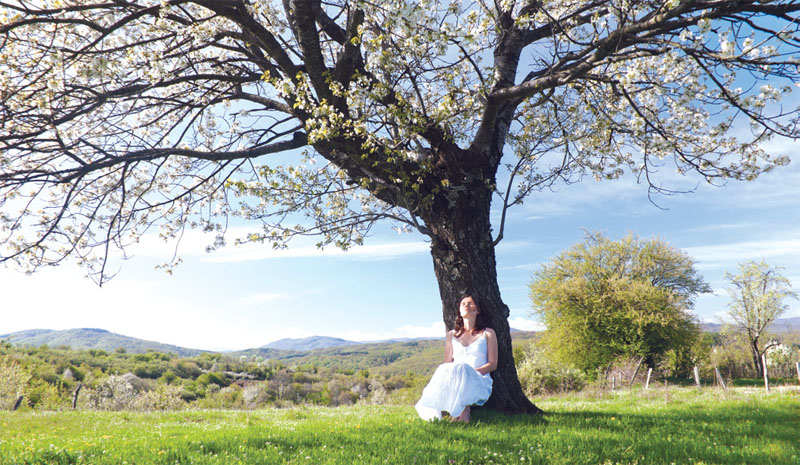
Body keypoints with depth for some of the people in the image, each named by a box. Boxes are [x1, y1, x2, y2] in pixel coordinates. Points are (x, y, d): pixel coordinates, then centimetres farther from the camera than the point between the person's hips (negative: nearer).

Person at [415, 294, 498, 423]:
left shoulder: (488, 333, 14)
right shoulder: (452, 335, 22)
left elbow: (493, 364, 6)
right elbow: (447, 363, 16)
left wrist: (473, 372, -13)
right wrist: (448, 372, -10)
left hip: (479, 381, -2)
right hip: (456, 380, 2)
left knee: (461, 369, -37)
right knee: (443, 371, -34)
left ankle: (461, 407, -16)